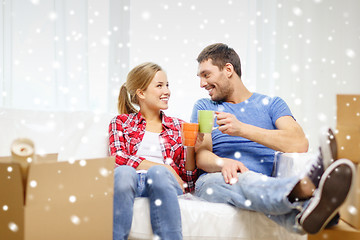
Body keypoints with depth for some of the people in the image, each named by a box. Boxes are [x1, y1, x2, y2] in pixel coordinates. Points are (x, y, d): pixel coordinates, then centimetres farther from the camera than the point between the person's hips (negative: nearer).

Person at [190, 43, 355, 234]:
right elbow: (201, 155, 3)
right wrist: (223, 163, -22)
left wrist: (242, 129, -11)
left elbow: (299, 145, -5)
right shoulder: (204, 107, 20)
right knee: (238, 178, -38)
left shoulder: (271, 104, 16)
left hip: (260, 182, 1)